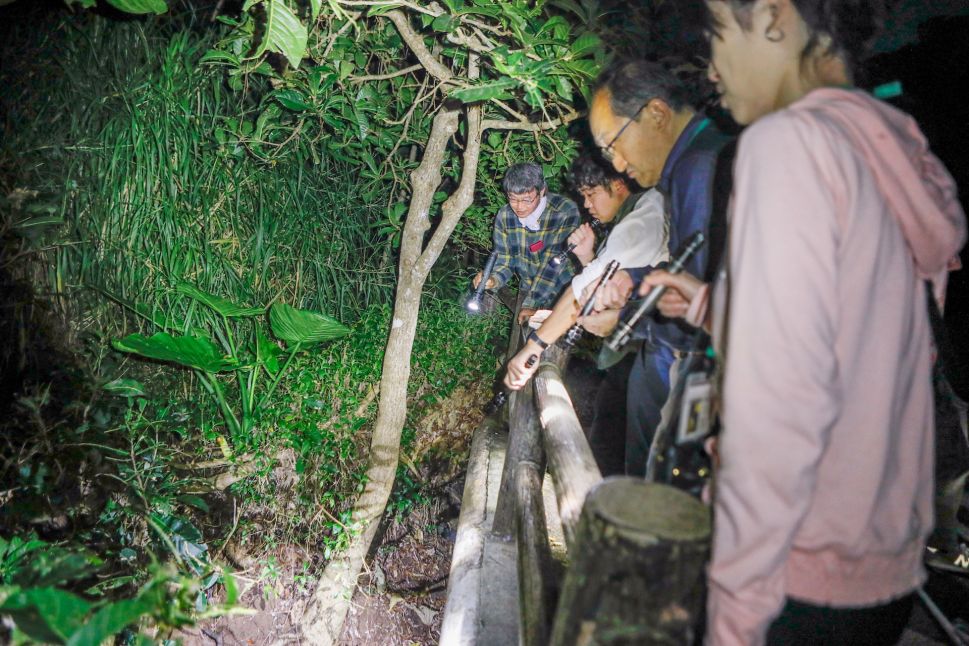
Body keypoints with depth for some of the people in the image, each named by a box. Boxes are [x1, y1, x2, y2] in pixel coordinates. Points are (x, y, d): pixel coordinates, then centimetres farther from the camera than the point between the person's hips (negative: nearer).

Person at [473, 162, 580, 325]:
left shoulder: (566, 212, -21)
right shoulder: (504, 216, -6)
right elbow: (504, 261, 1)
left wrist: (531, 304, -23)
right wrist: (493, 279, -21)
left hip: (563, 292, -4)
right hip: (528, 292, 4)